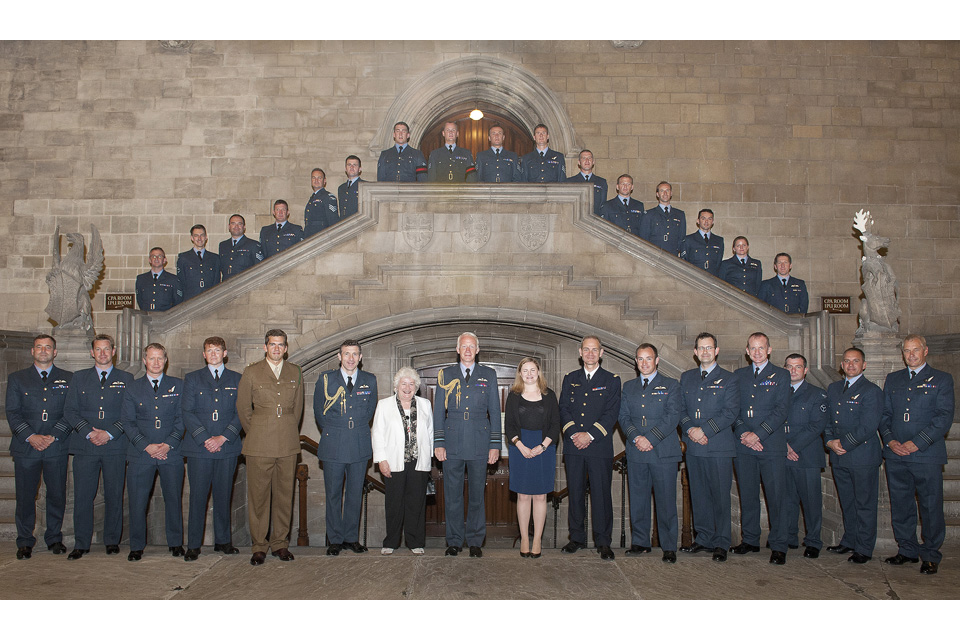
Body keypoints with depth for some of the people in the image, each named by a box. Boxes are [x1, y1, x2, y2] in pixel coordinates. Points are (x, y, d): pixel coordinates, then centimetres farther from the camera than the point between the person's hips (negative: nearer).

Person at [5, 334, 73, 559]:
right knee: (25, 496, 2)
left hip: (57, 447, 0)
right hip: (25, 447, 0)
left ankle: (54, 538, 18)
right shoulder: (17, 378, 10)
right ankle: (25, 542, 15)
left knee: (57, 495, 4)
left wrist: (53, 436, -10)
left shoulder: (68, 379, 10)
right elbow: (12, 413, 2)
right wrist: (30, 437, -11)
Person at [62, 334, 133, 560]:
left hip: (115, 446, -1)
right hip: (85, 447, 1)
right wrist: (89, 432, -9)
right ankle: (81, 544, 10)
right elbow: (69, 411, 6)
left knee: (114, 495, 3)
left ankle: (112, 540, 15)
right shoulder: (79, 378, 13)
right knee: (82, 496, 0)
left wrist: (109, 433, -10)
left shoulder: (126, 379, 9)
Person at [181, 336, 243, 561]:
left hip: (227, 447, 1)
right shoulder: (192, 379, 9)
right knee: (198, 496, 0)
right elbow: (187, 413, 1)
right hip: (198, 449, -1)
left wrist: (222, 437, -9)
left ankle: (223, 541, 16)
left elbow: (240, 414, 3)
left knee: (224, 495, 6)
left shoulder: (237, 380, 10)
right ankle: (193, 545, 8)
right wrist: (205, 439, -10)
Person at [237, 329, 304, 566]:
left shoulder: (295, 373, 10)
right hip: (259, 445, -2)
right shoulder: (251, 372, 3)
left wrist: (289, 433, 13)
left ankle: (280, 543, 17)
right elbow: (242, 408, 9)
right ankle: (258, 546, 11)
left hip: (288, 444, 2)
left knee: (285, 493, 6)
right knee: (258, 494, 0)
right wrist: (255, 435, 9)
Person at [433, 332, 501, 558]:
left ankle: (475, 542, 16)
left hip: (479, 445, 0)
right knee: (452, 495, 5)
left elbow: (495, 411, 7)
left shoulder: (488, 375, 8)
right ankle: (454, 541, 16)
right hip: (452, 444, 0)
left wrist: (495, 445, 0)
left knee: (477, 495, 6)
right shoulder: (445, 375, 8)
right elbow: (438, 411, 7)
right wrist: (438, 443, 0)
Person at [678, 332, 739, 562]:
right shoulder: (686, 378, 15)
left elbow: (731, 412, -8)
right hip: (693, 447, 4)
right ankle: (704, 538, 20)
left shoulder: (728, 379, 2)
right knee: (698, 494, 9)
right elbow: (681, 409, 12)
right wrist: (689, 429, -7)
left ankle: (721, 543, 8)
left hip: (719, 448, -4)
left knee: (720, 495, -1)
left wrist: (703, 430, -15)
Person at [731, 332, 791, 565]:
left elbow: (781, 410, -5)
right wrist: (743, 433, -9)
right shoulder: (738, 375, 14)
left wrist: (758, 434, -14)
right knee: (747, 495, 9)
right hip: (743, 446, 3)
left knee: (776, 496, -3)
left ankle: (778, 546, 5)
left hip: (772, 444, -3)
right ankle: (750, 540, 21)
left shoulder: (781, 376, 5)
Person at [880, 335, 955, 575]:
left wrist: (917, 443, -14)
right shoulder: (893, 379, 15)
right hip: (895, 455, 4)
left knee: (931, 507, 1)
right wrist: (890, 440, -3)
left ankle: (930, 555, 13)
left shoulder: (941, 379, 2)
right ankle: (907, 550, 22)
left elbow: (945, 417, -6)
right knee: (901, 506, 10)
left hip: (927, 455, -4)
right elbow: (884, 414, 14)